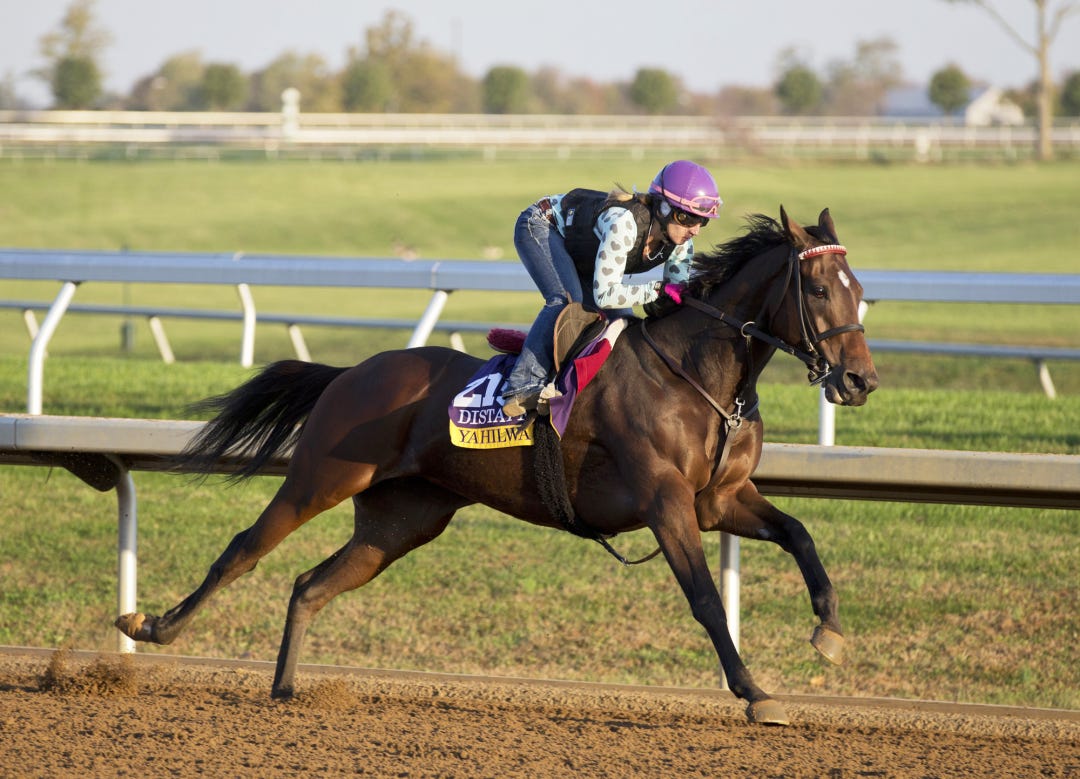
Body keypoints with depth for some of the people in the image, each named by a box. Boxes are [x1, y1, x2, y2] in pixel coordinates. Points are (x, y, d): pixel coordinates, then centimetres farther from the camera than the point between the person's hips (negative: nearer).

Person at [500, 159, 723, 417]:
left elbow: (677, 300, -12)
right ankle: (523, 385, -32)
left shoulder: (682, 245, -20)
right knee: (567, 299, -31)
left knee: (624, 325, 0)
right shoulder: (623, 223, -42)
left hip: (581, 256, 8)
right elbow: (604, 294, -42)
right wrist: (659, 290, -47)